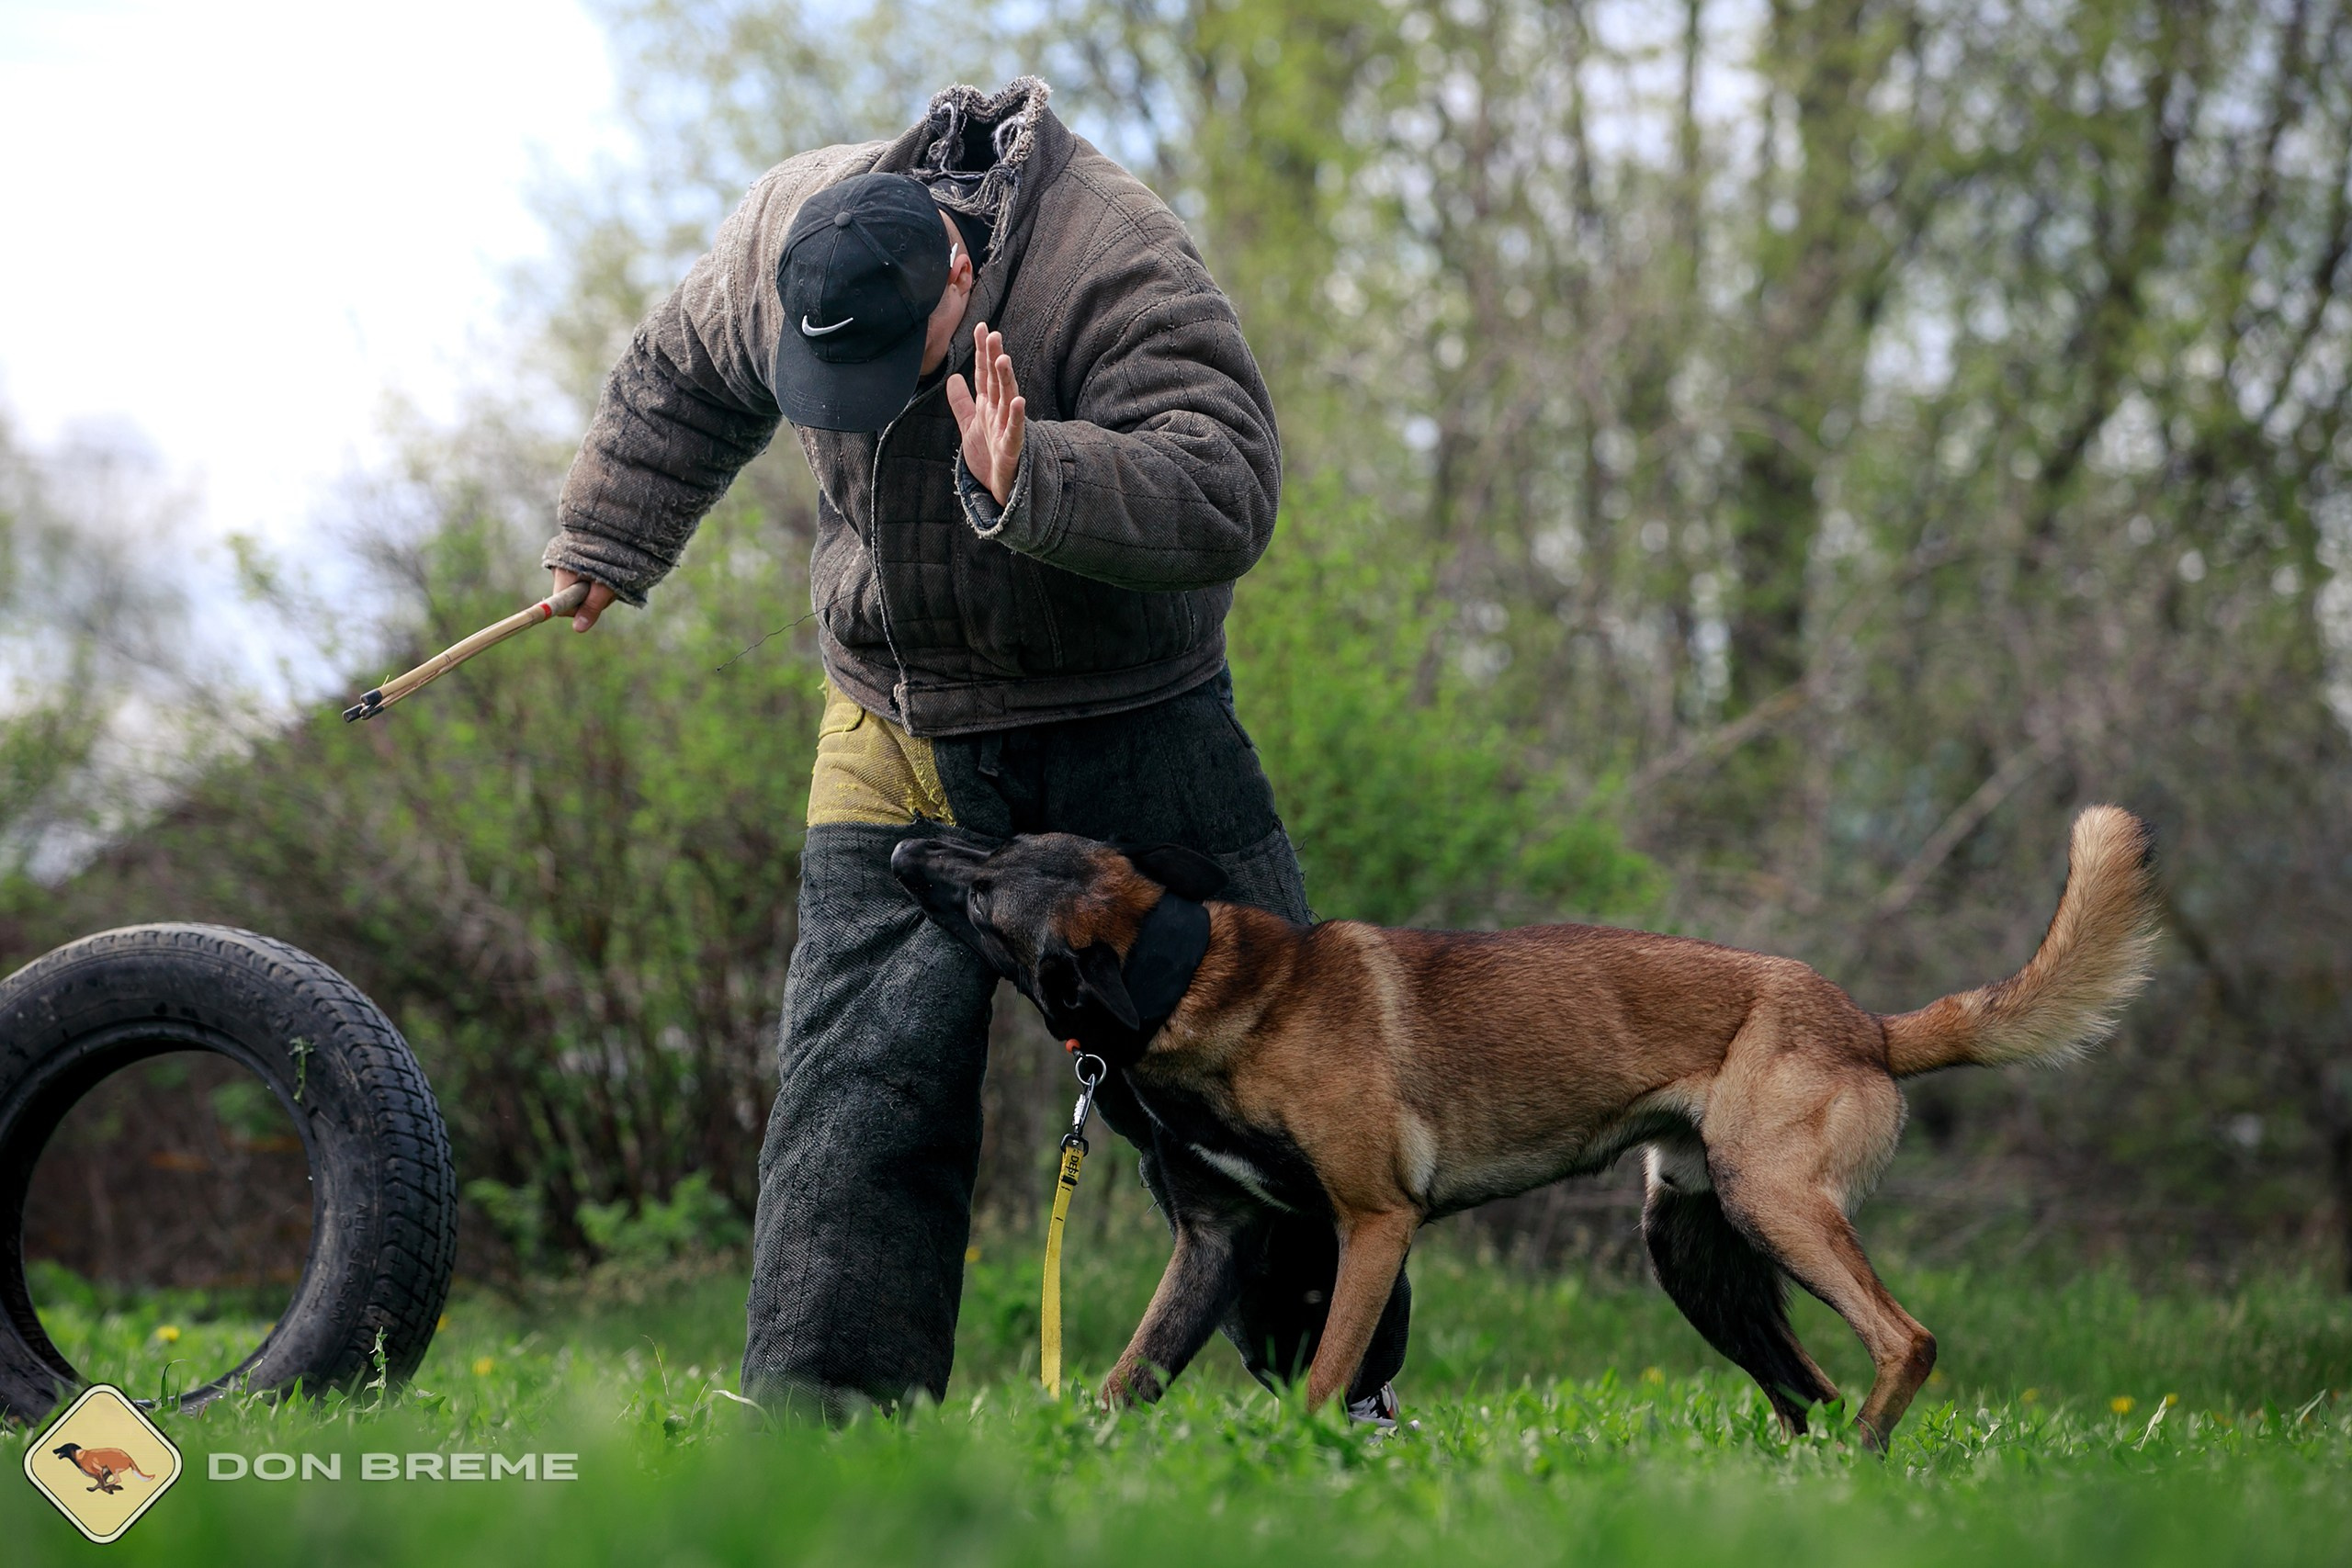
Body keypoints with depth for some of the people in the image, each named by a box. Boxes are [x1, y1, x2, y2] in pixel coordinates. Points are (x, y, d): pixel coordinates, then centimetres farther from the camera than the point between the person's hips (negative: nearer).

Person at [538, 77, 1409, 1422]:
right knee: (859, 1082, -6)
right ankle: (821, 1409, -4)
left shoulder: (1119, 267, -27)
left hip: (1131, 729, -3)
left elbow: (1225, 495, -36)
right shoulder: (779, 241, -9)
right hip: (896, 739, 3)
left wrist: (1028, 485, -49)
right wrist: (603, 550, 23)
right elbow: (679, 383, 13)